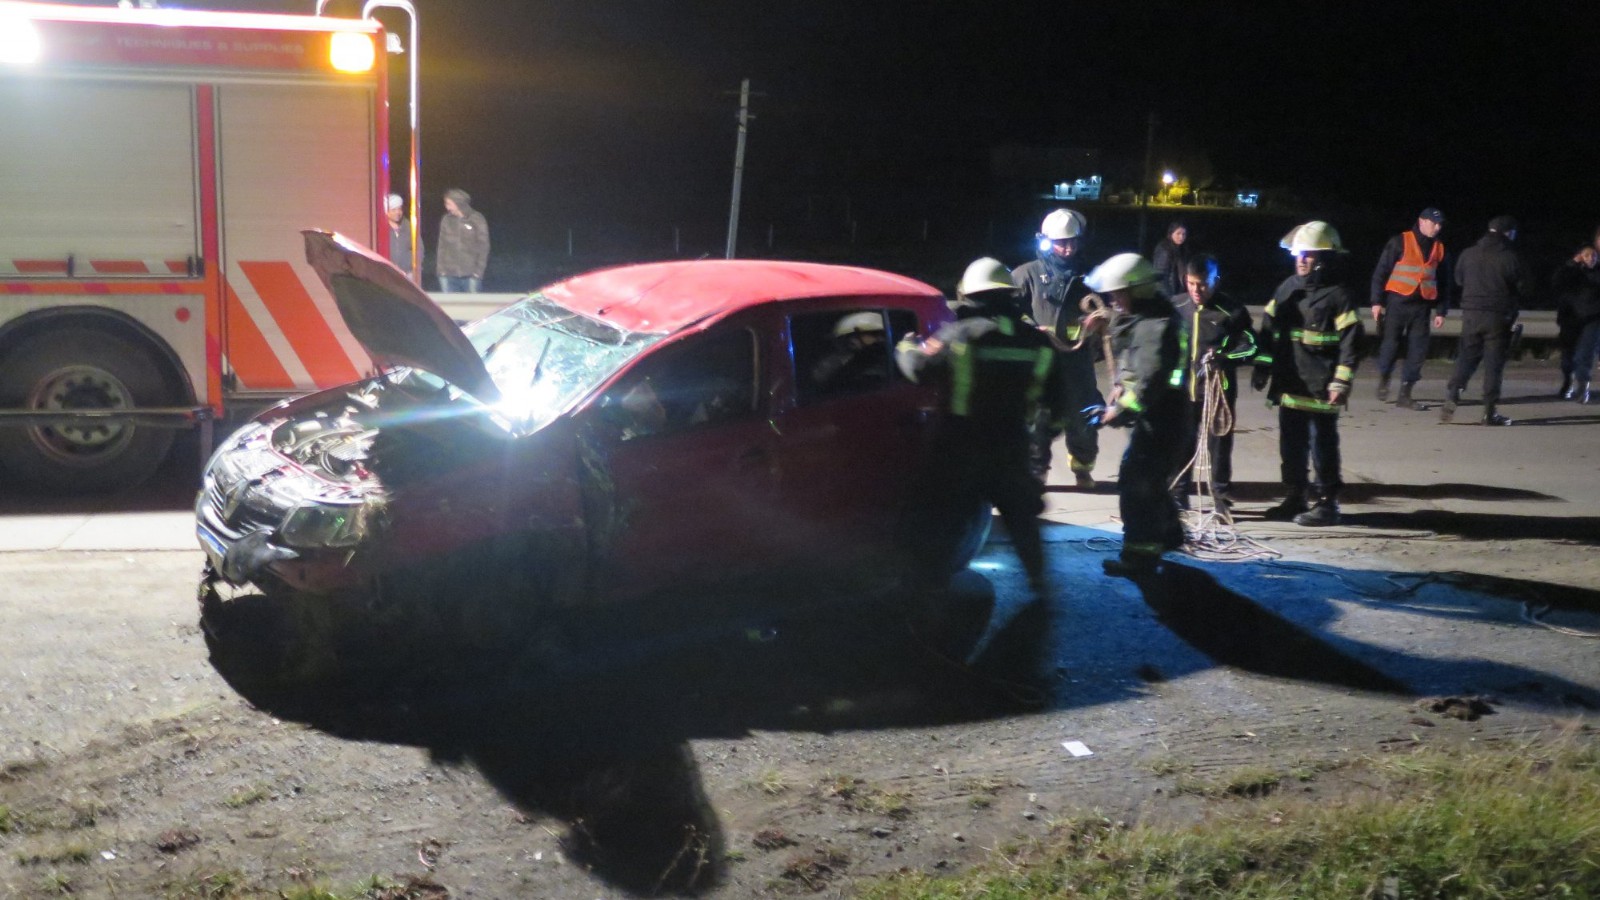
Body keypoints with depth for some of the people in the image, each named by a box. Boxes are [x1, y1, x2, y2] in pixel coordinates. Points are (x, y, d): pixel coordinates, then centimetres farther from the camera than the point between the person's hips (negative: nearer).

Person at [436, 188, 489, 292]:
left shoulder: (477, 219, -2)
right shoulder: (446, 220, 7)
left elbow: (483, 247, -2)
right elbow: (442, 246, 11)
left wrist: (478, 271, -7)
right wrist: (441, 269, 3)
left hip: (470, 275, -3)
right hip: (449, 275, 3)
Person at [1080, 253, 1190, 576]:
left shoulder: (1159, 326, -24)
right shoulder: (1138, 315, 9)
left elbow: (1151, 380, -28)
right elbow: (1127, 354, 20)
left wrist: (1120, 411, -21)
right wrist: (1121, 385, 3)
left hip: (1161, 415, -11)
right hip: (1153, 413, 11)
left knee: (1137, 481, -10)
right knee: (1151, 477, 23)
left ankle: (1140, 553, -5)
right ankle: (1167, 533, 40)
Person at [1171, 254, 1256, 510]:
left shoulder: (1232, 310, -9)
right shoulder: (1175, 306, 0)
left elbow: (1250, 346, -6)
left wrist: (1223, 357, -22)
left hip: (1218, 388, -3)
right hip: (1182, 387, 3)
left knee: (1219, 443, 5)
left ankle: (1222, 498, 17)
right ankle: (1179, 496, 21)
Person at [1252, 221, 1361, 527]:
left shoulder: (1338, 295, -8)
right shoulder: (1287, 289, 10)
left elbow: (1350, 342, -11)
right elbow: (1268, 329, 16)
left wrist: (1341, 382, -16)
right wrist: (1262, 367, 11)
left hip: (1320, 388, -6)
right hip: (1289, 385, 6)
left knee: (1322, 445, 0)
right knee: (1291, 445, 12)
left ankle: (1327, 502, 9)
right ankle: (1296, 498, 24)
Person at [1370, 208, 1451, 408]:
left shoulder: (1440, 248, 10)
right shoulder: (1400, 242, -4)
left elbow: (1444, 282, 15)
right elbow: (1381, 272, -4)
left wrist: (1440, 310, 10)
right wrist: (1377, 301, -9)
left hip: (1422, 306, 4)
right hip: (1397, 302, -4)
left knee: (1418, 350, -1)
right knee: (1391, 343, 0)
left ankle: (1405, 394, 5)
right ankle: (1383, 380, 26)